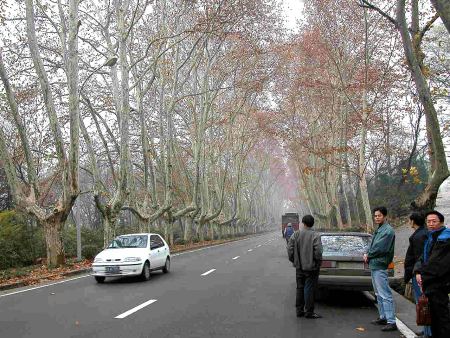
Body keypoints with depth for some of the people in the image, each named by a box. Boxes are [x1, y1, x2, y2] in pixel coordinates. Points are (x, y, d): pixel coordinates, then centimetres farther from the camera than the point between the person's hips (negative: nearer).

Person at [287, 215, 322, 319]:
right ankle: (309, 312, 11)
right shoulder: (315, 236, -14)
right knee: (309, 289, 4)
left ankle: (299, 310, 22)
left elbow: (290, 250, -3)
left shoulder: (295, 235, -2)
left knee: (300, 288, 14)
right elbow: (318, 252, -19)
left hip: (299, 267, 4)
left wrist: (295, 261, 10)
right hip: (311, 267, -4)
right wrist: (318, 263, -2)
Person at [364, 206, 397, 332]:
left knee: (385, 295, -9)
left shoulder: (388, 231, -14)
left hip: (380, 266, -10)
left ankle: (391, 322, -7)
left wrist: (368, 255, -6)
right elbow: (372, 246, 19)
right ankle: (383, 317, 26)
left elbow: (380, 248, -19)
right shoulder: (378, 230, 16)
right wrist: (367, 254, 0)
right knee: (379, 294, 17)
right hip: (374, 265, 10)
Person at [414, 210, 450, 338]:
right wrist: (418, 272, -1)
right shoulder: (431, 237, 16)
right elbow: (423, 257, 16)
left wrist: (424, 275, -10)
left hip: (438, 283, -9)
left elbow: (437, 263, -18)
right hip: (430, 283, 9)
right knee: (434, 314, 16)